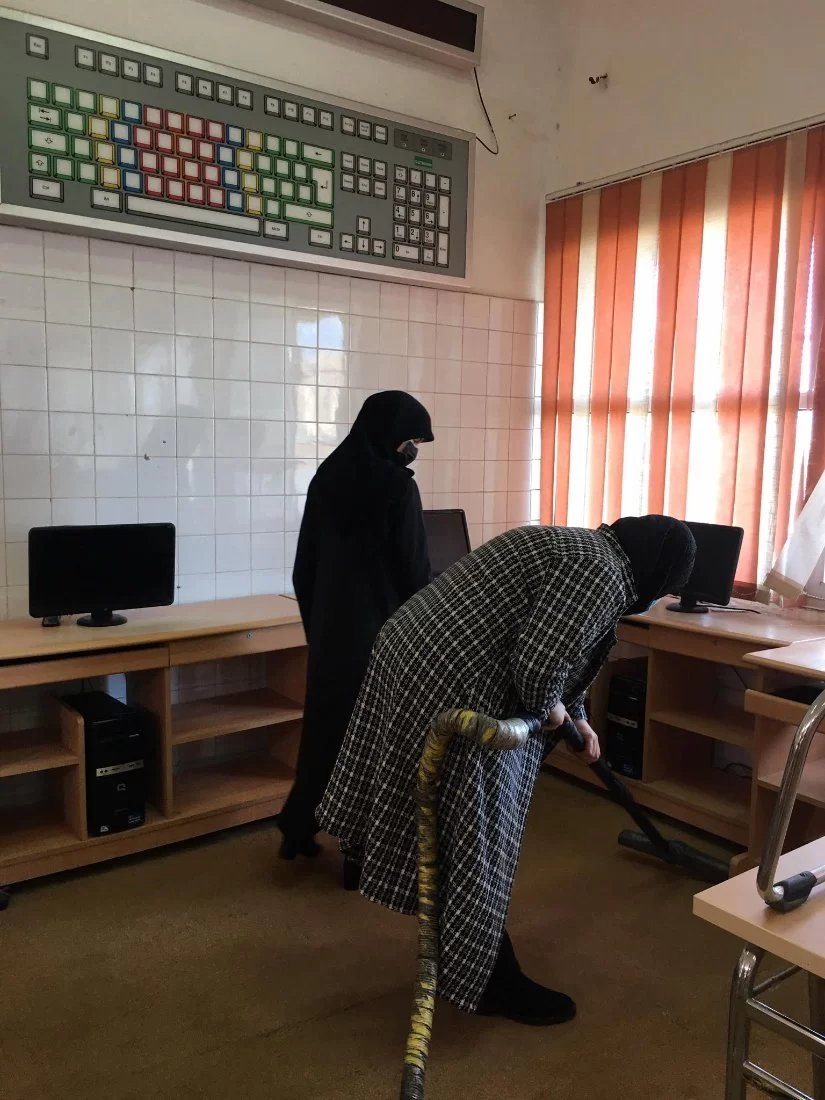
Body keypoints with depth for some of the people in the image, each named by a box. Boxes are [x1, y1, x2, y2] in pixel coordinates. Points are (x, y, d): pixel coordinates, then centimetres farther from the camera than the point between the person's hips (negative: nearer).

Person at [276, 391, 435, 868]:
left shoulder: (326, 478, 4)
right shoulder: (397, 486, -15)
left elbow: (304, 565, 8)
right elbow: (414, 569, -13)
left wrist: (316, 623, 16)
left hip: (330, 628, 6)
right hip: (381, 631, -6)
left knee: (325, 727, 17)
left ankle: (298, 830, 26)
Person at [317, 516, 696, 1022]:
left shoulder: (575, 546, 19)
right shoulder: (599, 574, -14)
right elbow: (538, 666, -24)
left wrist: (575, 717, 37)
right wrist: (551, 709, -3)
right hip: (450, 689, -11)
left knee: (451, 824, 24)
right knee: (472, 842, 5)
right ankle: (492, 982, 23)